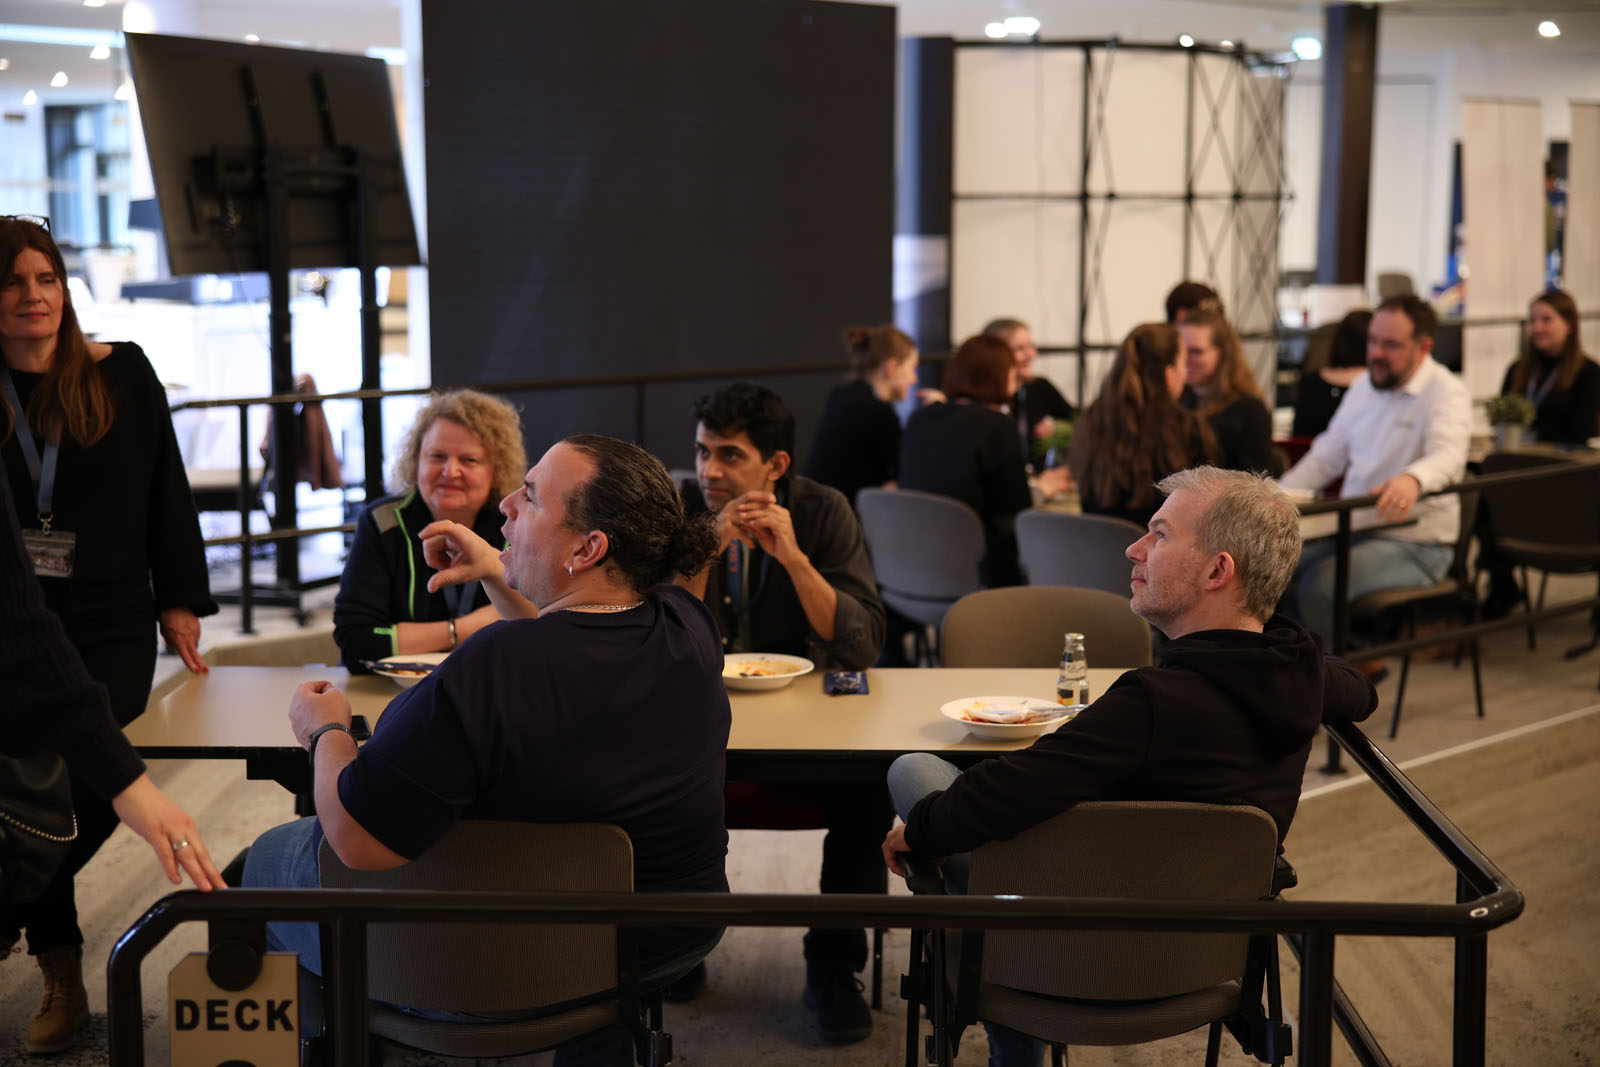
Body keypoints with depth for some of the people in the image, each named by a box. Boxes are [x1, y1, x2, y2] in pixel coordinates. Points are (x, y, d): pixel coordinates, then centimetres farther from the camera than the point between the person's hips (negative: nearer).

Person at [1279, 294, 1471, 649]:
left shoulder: (1447, 394, -11)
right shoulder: (1363, 387, 13)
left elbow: (1448, 456, -31)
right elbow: (1325, 457, 19)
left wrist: (1412, 479, -55)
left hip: (1416, 544, -7)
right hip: (1350, 529, 7)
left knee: (1319, 585, -30)